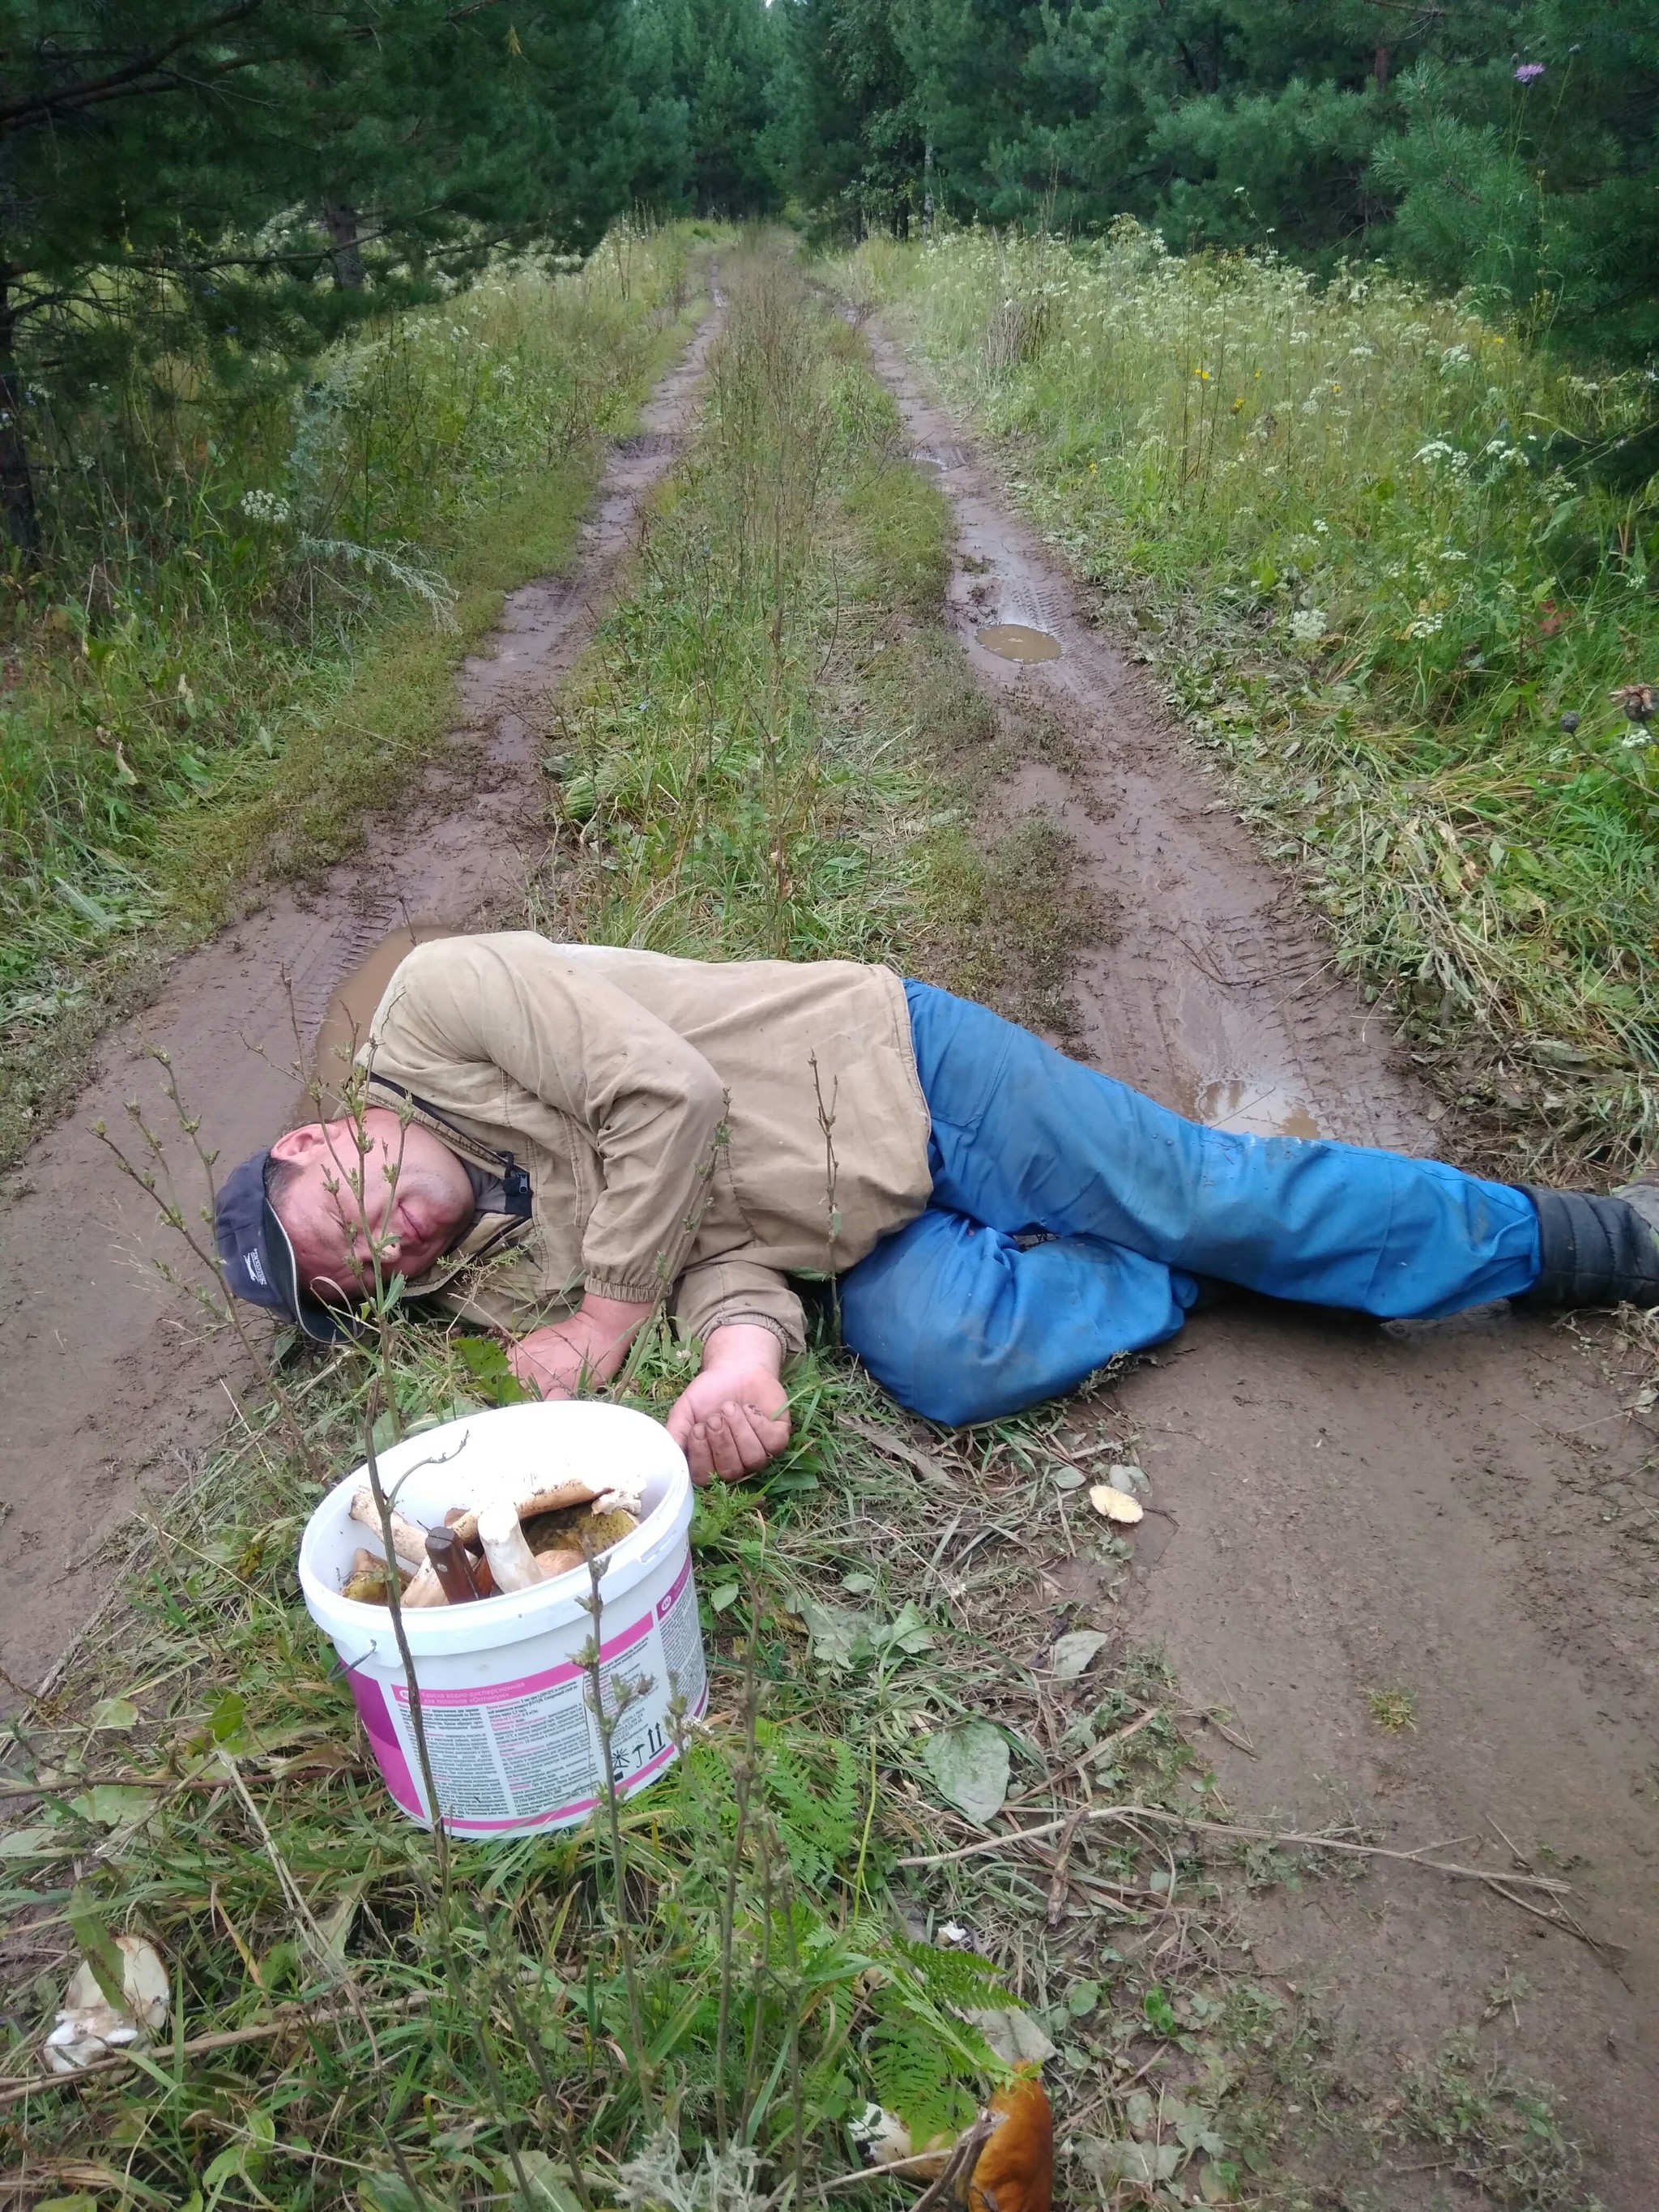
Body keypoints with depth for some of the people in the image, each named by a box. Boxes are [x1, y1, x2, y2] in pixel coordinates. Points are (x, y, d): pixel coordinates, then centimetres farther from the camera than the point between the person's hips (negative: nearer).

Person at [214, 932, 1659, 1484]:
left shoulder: (431, 1004, -13)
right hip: (863, 1248, 5)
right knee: (948, 1361, -23)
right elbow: (726, 1257, -9)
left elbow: (667, 1095, -22)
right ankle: (1183, 1271, 5)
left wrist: (609, 1320, -16)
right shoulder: (494, 1284, 2)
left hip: (887, 1072, -4)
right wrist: (741, 1355, -31)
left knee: (1195, 1190, -8)